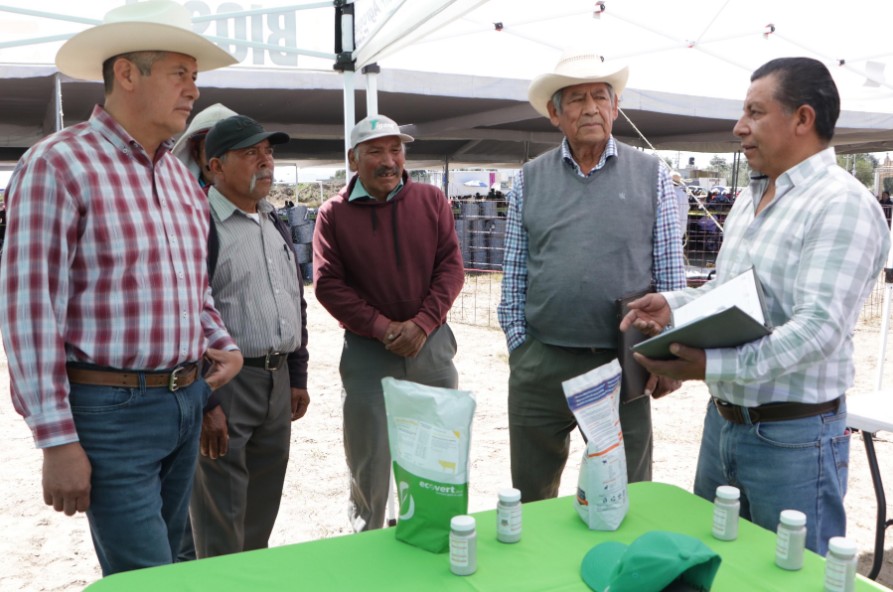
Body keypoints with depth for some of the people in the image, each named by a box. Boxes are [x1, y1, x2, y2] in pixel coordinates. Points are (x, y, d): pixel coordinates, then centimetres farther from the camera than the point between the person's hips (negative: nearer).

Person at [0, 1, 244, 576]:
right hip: (111, 407, -7)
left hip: (187, 402, 8)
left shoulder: (181, 177, 12)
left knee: (166, 556, 19)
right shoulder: (58, 164, -11)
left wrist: (224, 346, 5)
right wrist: (58, 441, -15)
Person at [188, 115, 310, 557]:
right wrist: (202, 401, -19)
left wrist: (297, 377, 17)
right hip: (224, 383, -7)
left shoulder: (275, 224, 14)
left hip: (278, 380, 7)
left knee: (263, 508, 18)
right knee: (221, 520, 3)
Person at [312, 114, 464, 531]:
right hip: (367, 352, -2)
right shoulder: (334, 214, -2)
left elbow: (451, 266, 0)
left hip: (432, 343, 2)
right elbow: (328, 284, -6)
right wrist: (382, 328, -14)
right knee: (368, 460, 6)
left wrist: (423, 323, -12)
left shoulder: (432, 200, 4)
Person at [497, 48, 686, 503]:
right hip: (539, 364, 2)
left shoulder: (651, 176, 3)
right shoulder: (529, 180, 6)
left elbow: (670, 275, 2)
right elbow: (513, 276, 7)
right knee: (529, 501, 16)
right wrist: (520, 348, 3)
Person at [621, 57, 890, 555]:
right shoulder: (749, 199, 12)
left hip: (792, 436, -8)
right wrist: (673, 306, -1)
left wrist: (711, 365, -31)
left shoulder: (842, 205, -16)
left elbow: (818, 328, -25)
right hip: (722, 419, 8)